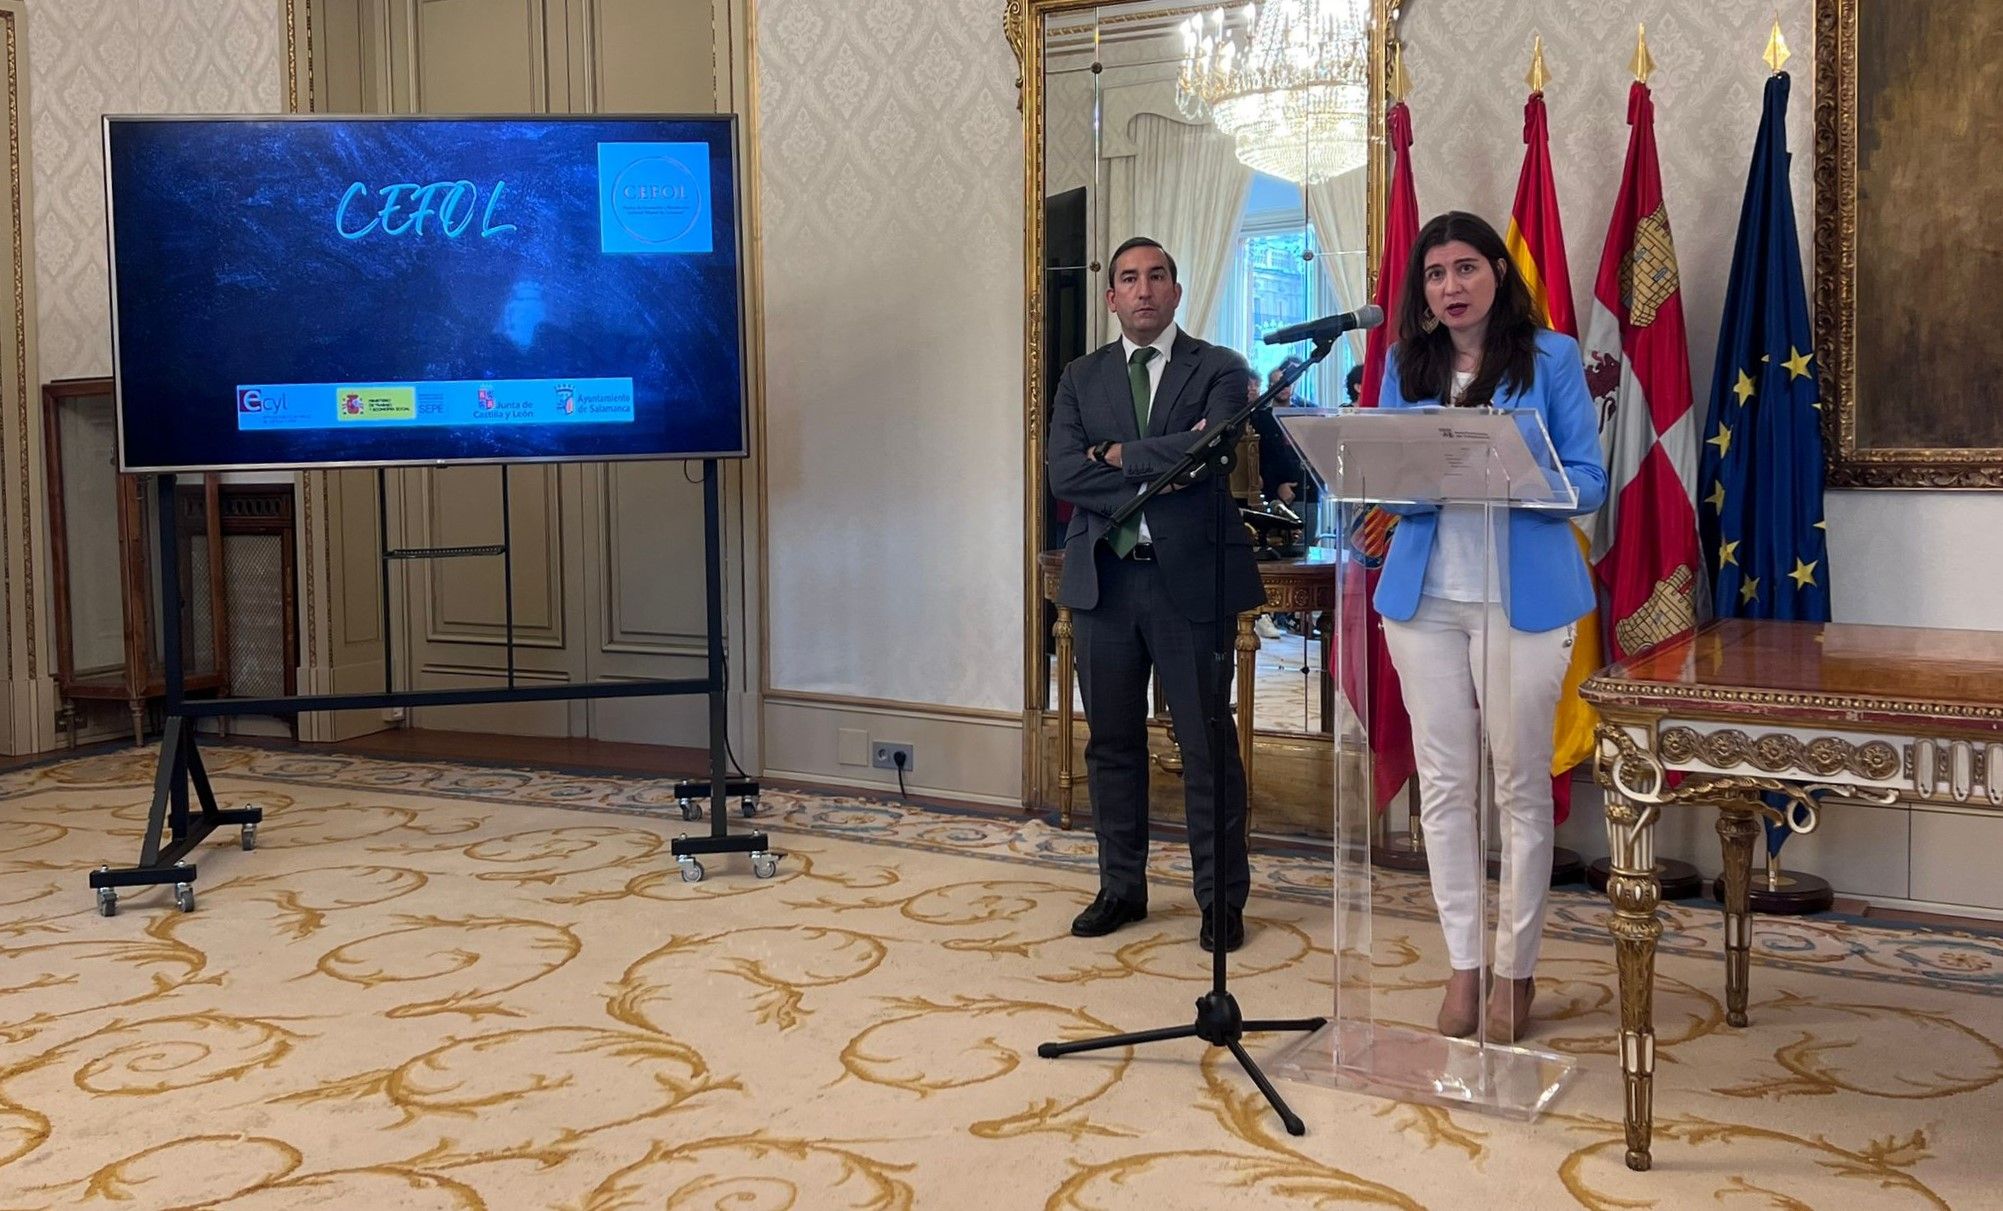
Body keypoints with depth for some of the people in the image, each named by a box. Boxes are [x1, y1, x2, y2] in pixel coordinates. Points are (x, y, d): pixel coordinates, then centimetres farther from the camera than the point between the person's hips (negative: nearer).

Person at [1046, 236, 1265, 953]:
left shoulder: (1219, 371, 2)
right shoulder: (1081, 379, 11)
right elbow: (1064, 473, -3)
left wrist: (1118, 454, -7)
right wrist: (1157, 476, -12)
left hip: (1191, 578, -3)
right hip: (1103, 579, 4)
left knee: (1208, 745, 2)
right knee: (1112, 743, 11)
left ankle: (1221, 898, 13)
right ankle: (1121, 887, 24)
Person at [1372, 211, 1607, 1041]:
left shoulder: (1551, 357, 1)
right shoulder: (1405, 366, 10)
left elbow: (1588, 482, -4)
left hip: (1524, 595, -3)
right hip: (1425, 597, 3)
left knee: (1520, 785, 4)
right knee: (1443, 783, 6)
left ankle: (1516, 969, 16)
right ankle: (1462, 965, 17)